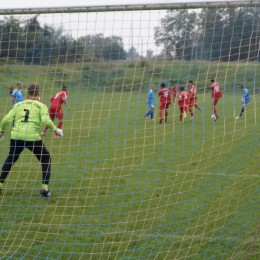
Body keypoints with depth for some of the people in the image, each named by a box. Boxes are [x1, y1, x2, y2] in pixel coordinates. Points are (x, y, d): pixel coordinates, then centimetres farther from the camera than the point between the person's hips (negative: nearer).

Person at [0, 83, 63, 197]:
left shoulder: (18, 105, 17)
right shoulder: (41, 106, 8)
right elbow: (46, 120, -9)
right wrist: (56, 129, 5)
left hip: (16, 136, 3)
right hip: (32, 137, -3)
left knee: (10, 159, 27)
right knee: (46, 160, 16)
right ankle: (45, 188, 6)